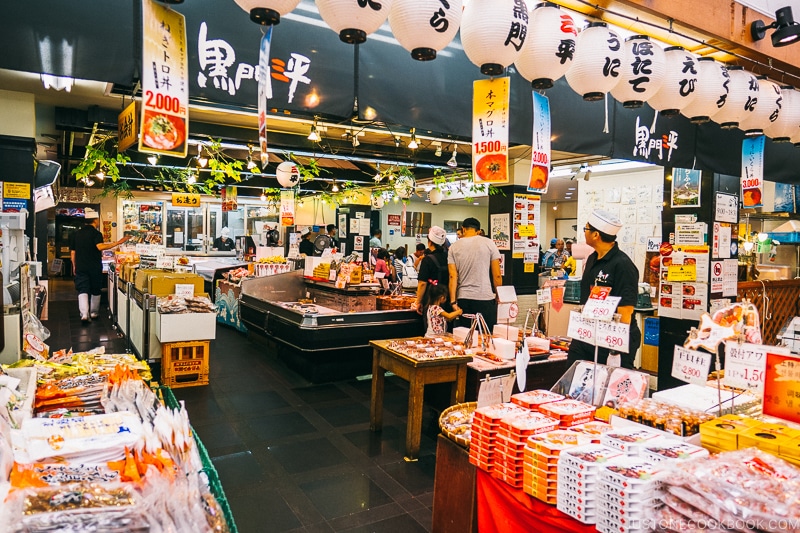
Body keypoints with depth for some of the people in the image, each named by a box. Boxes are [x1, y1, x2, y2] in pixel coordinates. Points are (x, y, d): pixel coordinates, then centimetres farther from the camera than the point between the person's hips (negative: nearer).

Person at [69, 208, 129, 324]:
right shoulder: (96, 233, -10)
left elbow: (72, 252, 10)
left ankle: (84, 314, -16)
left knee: (83, 290, -1)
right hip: (95, 267, -3)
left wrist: (74, 266, 19)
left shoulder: (76, 234, 7)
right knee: (95, 291, 12)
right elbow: (100, 247, -28)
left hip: (80, 267, 3)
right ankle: (94, 313, 22)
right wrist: (118, 243, -31)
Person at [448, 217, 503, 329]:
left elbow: (453, 276, -2)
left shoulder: (454, 247, 5)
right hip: (485, 298, -2)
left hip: (464, 299, 2)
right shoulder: (488, 243, 0)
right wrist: (499, 296, 9)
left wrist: (453, 301, -2)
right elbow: (497, 275, -1)